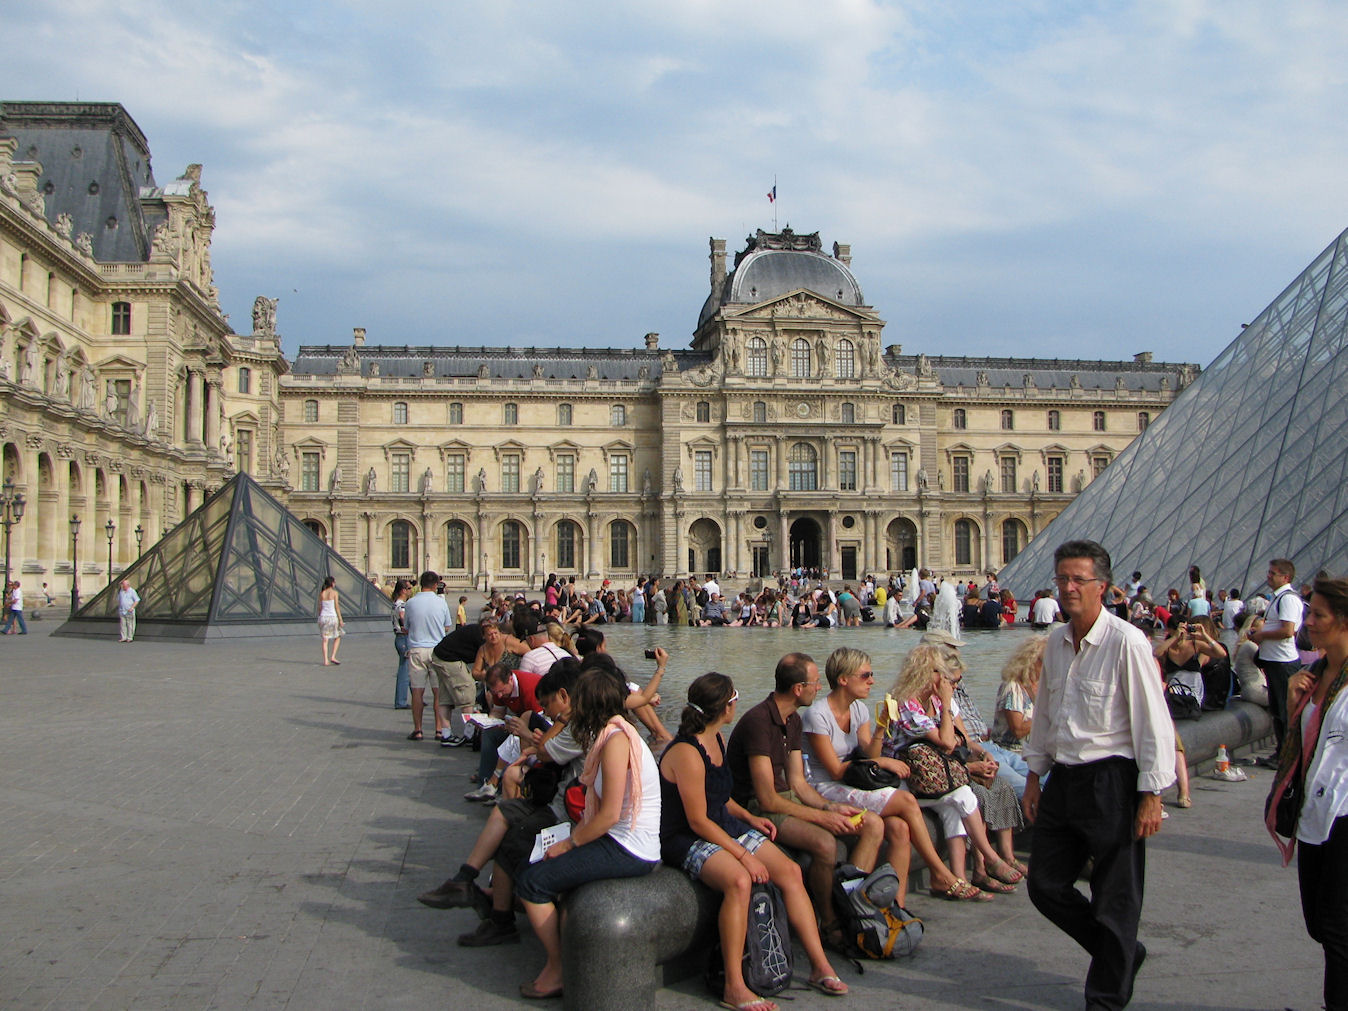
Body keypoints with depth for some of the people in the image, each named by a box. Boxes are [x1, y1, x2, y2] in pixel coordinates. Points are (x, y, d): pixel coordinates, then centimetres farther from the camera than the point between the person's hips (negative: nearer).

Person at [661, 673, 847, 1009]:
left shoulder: (716, 740, 10)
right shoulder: (687, 754, -21)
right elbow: (699, 821, -21)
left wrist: (749, 817, 10)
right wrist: (744, 855, -20)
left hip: (726, 826, 9)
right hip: (686, 839, -9)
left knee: (790, 870, -9)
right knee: (739, 880, -35)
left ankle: (820, 966, -3)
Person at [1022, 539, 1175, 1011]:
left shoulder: (1126, 642, -14)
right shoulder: (1056, 642, 8)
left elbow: (1154, 722, -14)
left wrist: (1151, 795, -15)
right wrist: (1034, 775, 18)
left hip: (1111, 781, -7)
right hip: (1063, 778, 7)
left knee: (1114, 899, 4)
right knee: (1045, 885, 12)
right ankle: (1122, 953, 33)